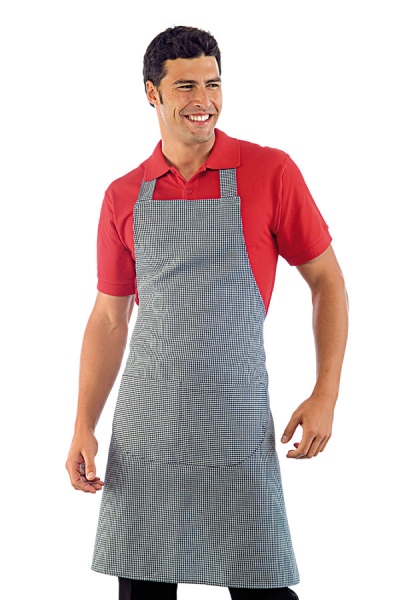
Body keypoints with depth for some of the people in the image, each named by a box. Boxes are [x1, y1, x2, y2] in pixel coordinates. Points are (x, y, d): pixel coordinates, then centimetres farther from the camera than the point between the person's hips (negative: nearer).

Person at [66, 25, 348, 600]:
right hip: (144, 425, 3)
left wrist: (325, 394, -6)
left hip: (236, 420, -3)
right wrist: (84, 426, 4)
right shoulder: (123, 197, 7)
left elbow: (327, 280, 2)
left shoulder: (269, 172, -2)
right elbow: (109, 318, 11)